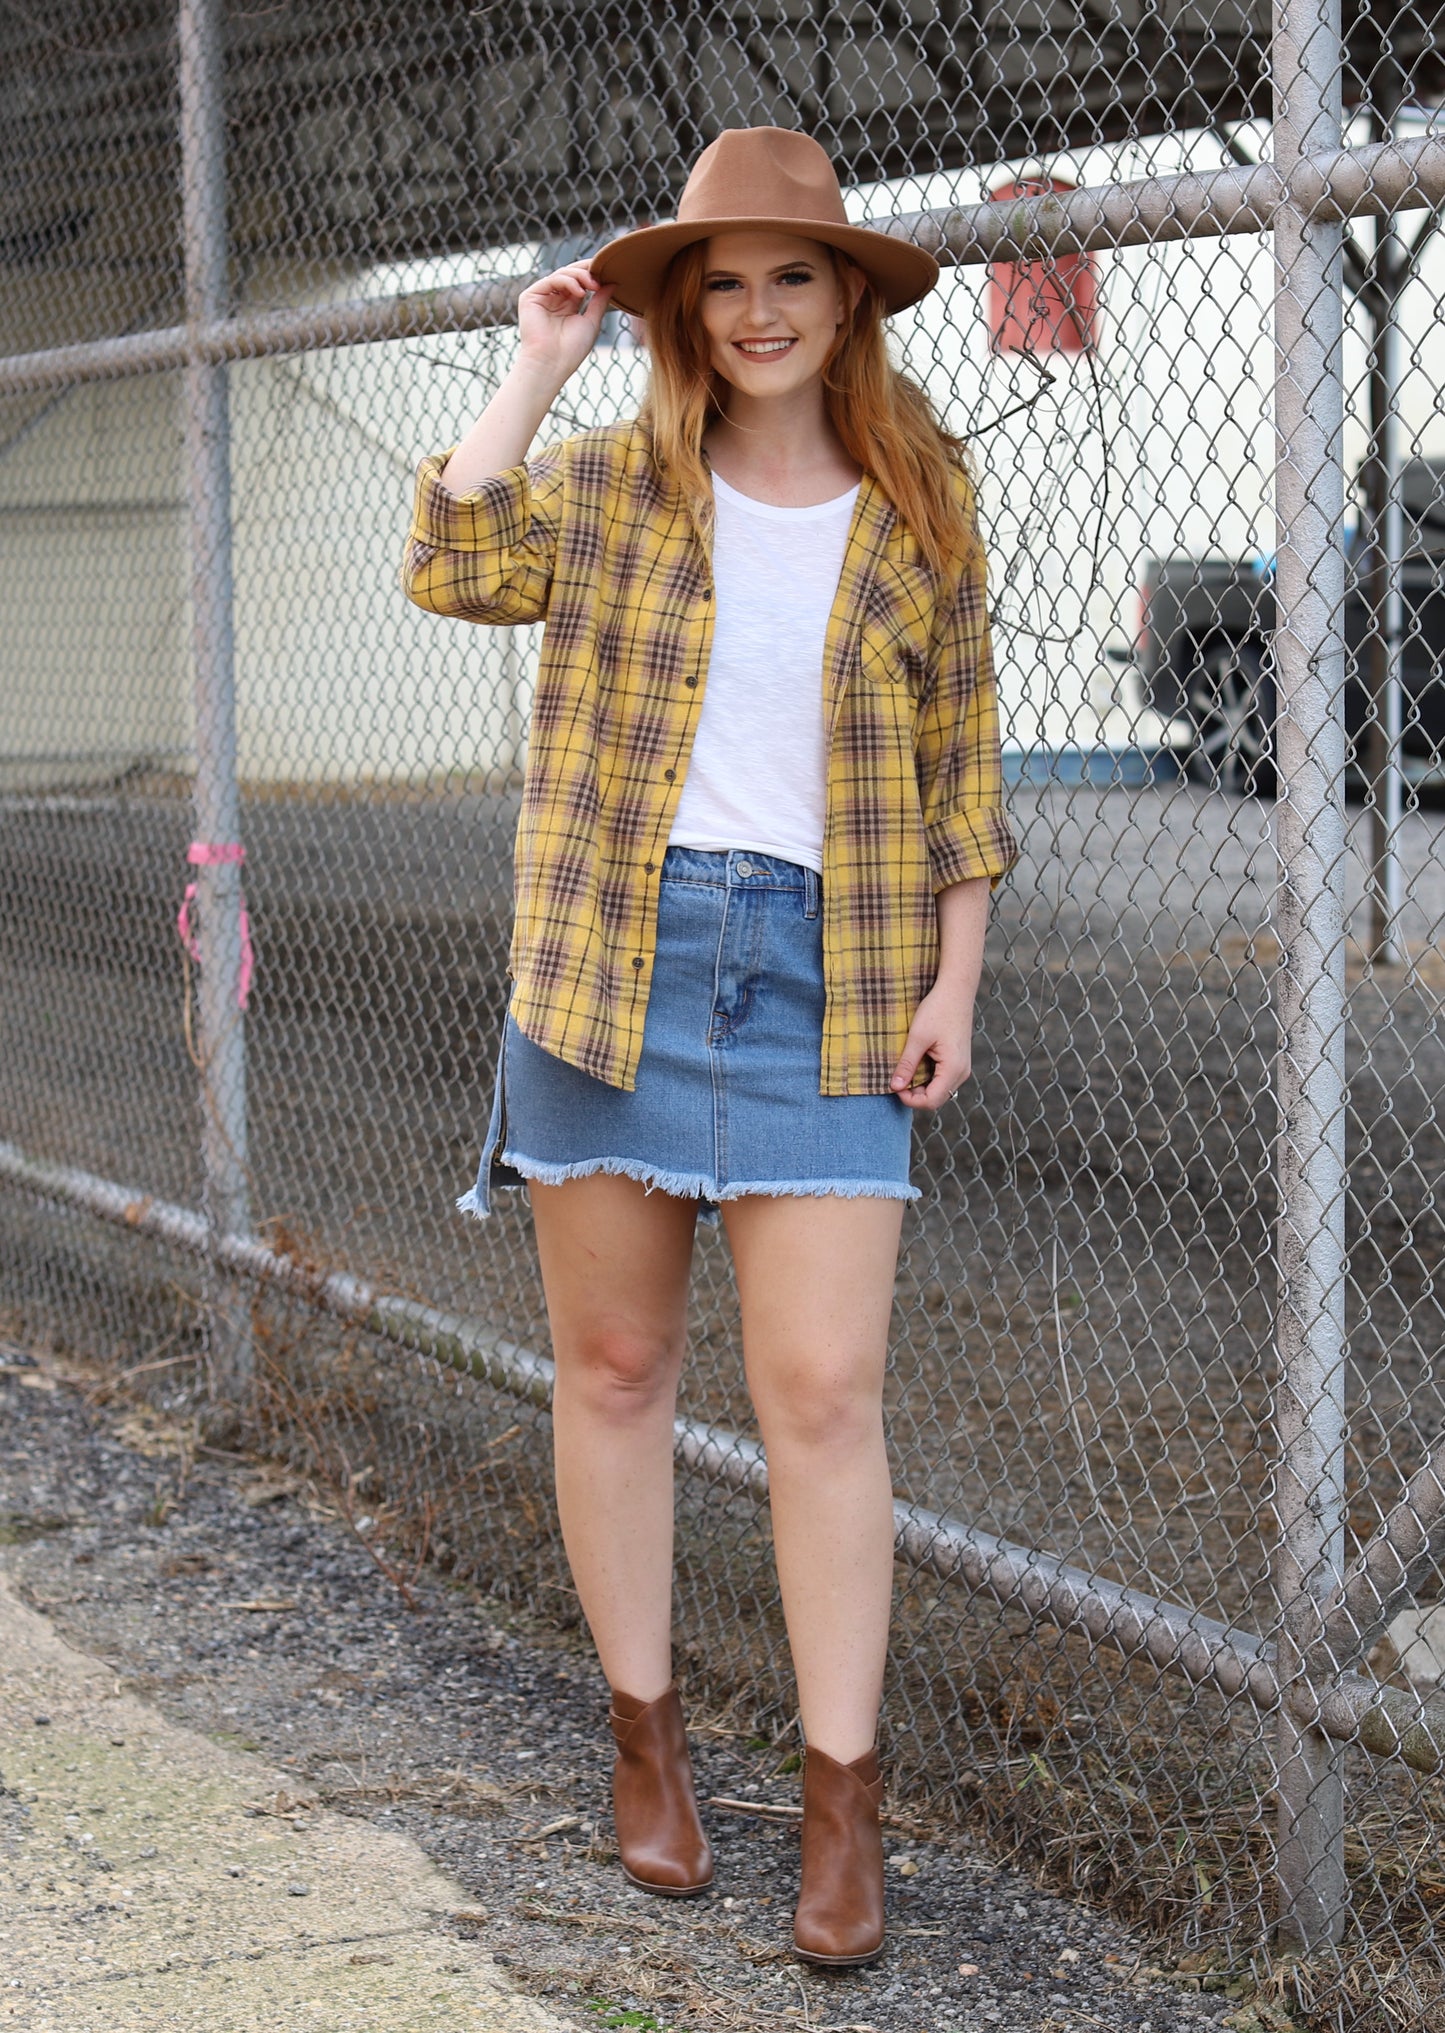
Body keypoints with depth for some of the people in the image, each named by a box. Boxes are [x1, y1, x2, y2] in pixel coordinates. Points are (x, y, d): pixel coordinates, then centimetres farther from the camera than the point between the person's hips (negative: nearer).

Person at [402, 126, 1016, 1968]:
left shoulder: (918, 514, 6)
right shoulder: (609, 486, 5)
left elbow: (960, 766, 9)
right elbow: (457, 567, -14)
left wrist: (954, 980, 2)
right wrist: (538, 363, -9)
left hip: (824, 983, -1)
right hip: (611, 962, 1)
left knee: (822, 1395, -6)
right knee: (612, 1367, 8)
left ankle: (843, 1807, 2)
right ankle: (645, 1740, 24)